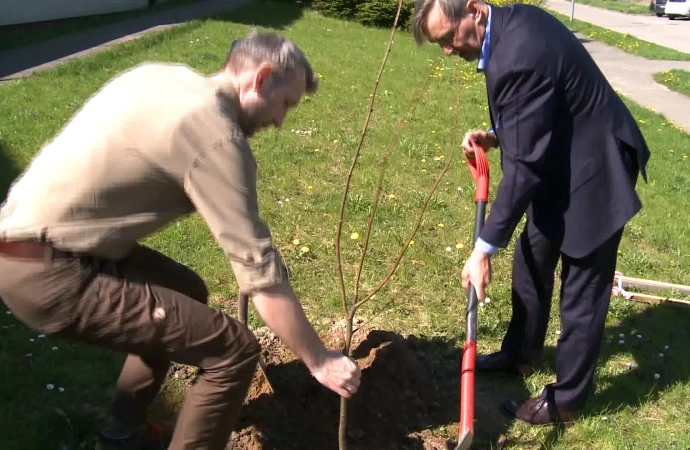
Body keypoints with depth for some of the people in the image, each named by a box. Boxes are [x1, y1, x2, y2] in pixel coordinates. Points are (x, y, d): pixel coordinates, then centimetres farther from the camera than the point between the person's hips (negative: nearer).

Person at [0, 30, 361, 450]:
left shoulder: (162, 75, 8)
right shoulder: (215, 136, -20)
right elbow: (259, 271, -19)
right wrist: (319, 360, -9)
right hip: (49, 274, -10)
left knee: (186, 293, 26)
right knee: (234, 351, -9)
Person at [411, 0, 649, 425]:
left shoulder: (519, 56, -32)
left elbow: (524, 167, -30)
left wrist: (484, 248, -25)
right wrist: (497, 135, -3)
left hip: (594, 172, -10)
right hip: (563, 161, 10)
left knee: (582, 292, 4)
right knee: (531, 261, 20)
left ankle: (567, 398, 23)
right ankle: (520, 354, 41)